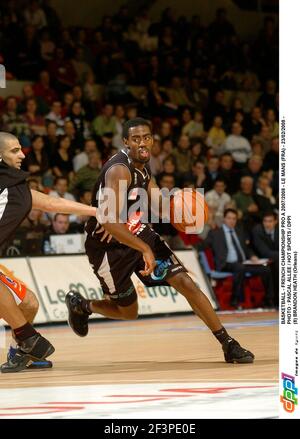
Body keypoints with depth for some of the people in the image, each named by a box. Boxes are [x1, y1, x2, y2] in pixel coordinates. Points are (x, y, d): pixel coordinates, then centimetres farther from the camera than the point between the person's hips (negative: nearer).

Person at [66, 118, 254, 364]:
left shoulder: (142, 164, -1)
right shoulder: (119, 170, -28)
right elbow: (110, 221, -38)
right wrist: (144, 249, -42)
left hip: (139, 234, 7)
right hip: (109, 246, -7)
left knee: (185, 283, -8)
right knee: (128, 311, 9)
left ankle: (228, 345, -5)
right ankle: (80, 305, 39)